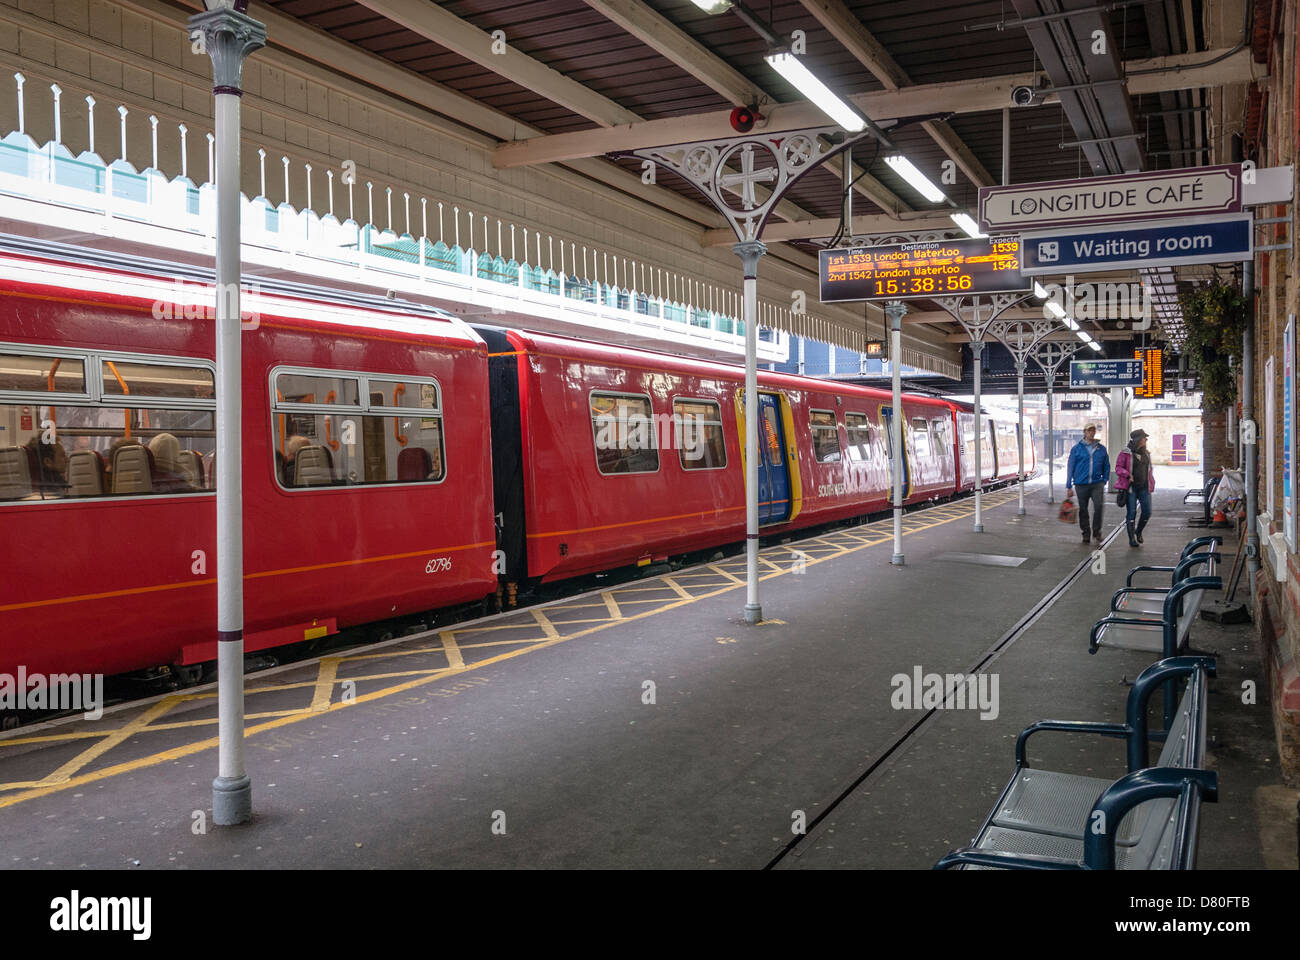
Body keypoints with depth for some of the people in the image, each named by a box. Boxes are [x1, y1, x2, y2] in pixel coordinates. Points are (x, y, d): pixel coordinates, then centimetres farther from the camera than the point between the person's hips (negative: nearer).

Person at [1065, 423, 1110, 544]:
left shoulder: (1101, 448, 8)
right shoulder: (1077, 448, 3)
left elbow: (1106, 466, 15)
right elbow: (1070, 467, 4)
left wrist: (1104, 480, 6)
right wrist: (1068, 486, 1)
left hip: (1097, 484, 0)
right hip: (1081, 484, 0)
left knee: (1098, 506, -15)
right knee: (1083, 510, 7)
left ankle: (1096, 531, 1)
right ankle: (1086, 534, 20)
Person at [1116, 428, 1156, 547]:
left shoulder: (1146, 454, 13)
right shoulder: (1126, 453, -5)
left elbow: (1149, 470, 22)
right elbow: (1118, 468, -7)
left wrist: (1151, 484, 14)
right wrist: (1128, 475, -24)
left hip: (1144, 488, 5)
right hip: (1131, 487, -5)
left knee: (1147, 512, -2)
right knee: (1132, 513, -2)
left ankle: (1138, 532, 25)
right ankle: (1132, 539, 6)